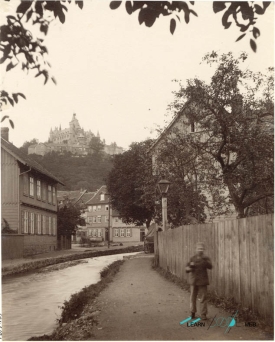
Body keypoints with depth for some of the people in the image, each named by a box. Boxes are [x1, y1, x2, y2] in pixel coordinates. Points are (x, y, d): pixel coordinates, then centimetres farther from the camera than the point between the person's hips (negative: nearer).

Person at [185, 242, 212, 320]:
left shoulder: (206, 258, 2)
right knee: (193, 297, 8)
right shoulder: (192, 258, 4)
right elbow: (187, 268, 2)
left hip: (202, 281, -1)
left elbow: (210, 266, -15)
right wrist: (190, 266, -21)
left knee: (203, 297, -3)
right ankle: (193, 312, 23)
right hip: (194, 280, 1)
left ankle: (203, 314, 3)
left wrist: (204, 260, -30)